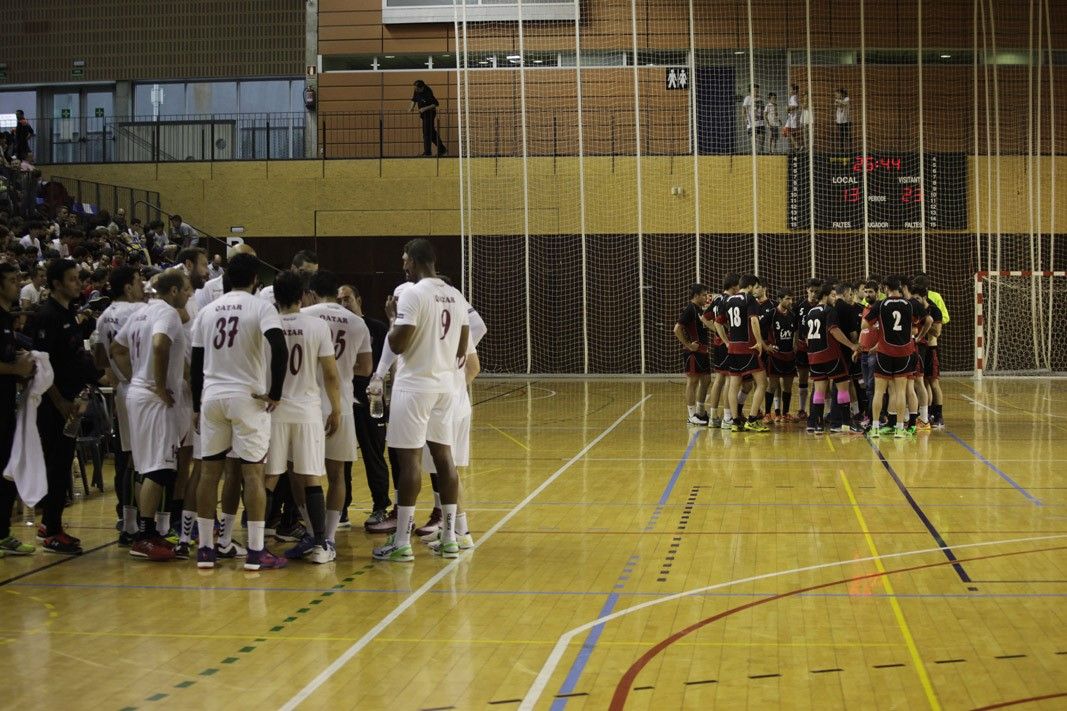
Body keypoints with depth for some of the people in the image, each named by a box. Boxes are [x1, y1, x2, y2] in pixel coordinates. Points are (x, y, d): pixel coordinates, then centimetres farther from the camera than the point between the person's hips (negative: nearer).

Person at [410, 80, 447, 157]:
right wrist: (412, 107, 0)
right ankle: (442, 149, 22)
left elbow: (435, 104, -22)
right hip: (423, 113, 8)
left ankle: (427, 152, -3)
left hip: (430, 113, -8)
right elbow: (414, 99, 16)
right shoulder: (416, 91, -1)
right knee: (432, 132, 13)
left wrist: (425, 108, -28)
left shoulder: (428, 92, -24)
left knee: (427, 132, -9)